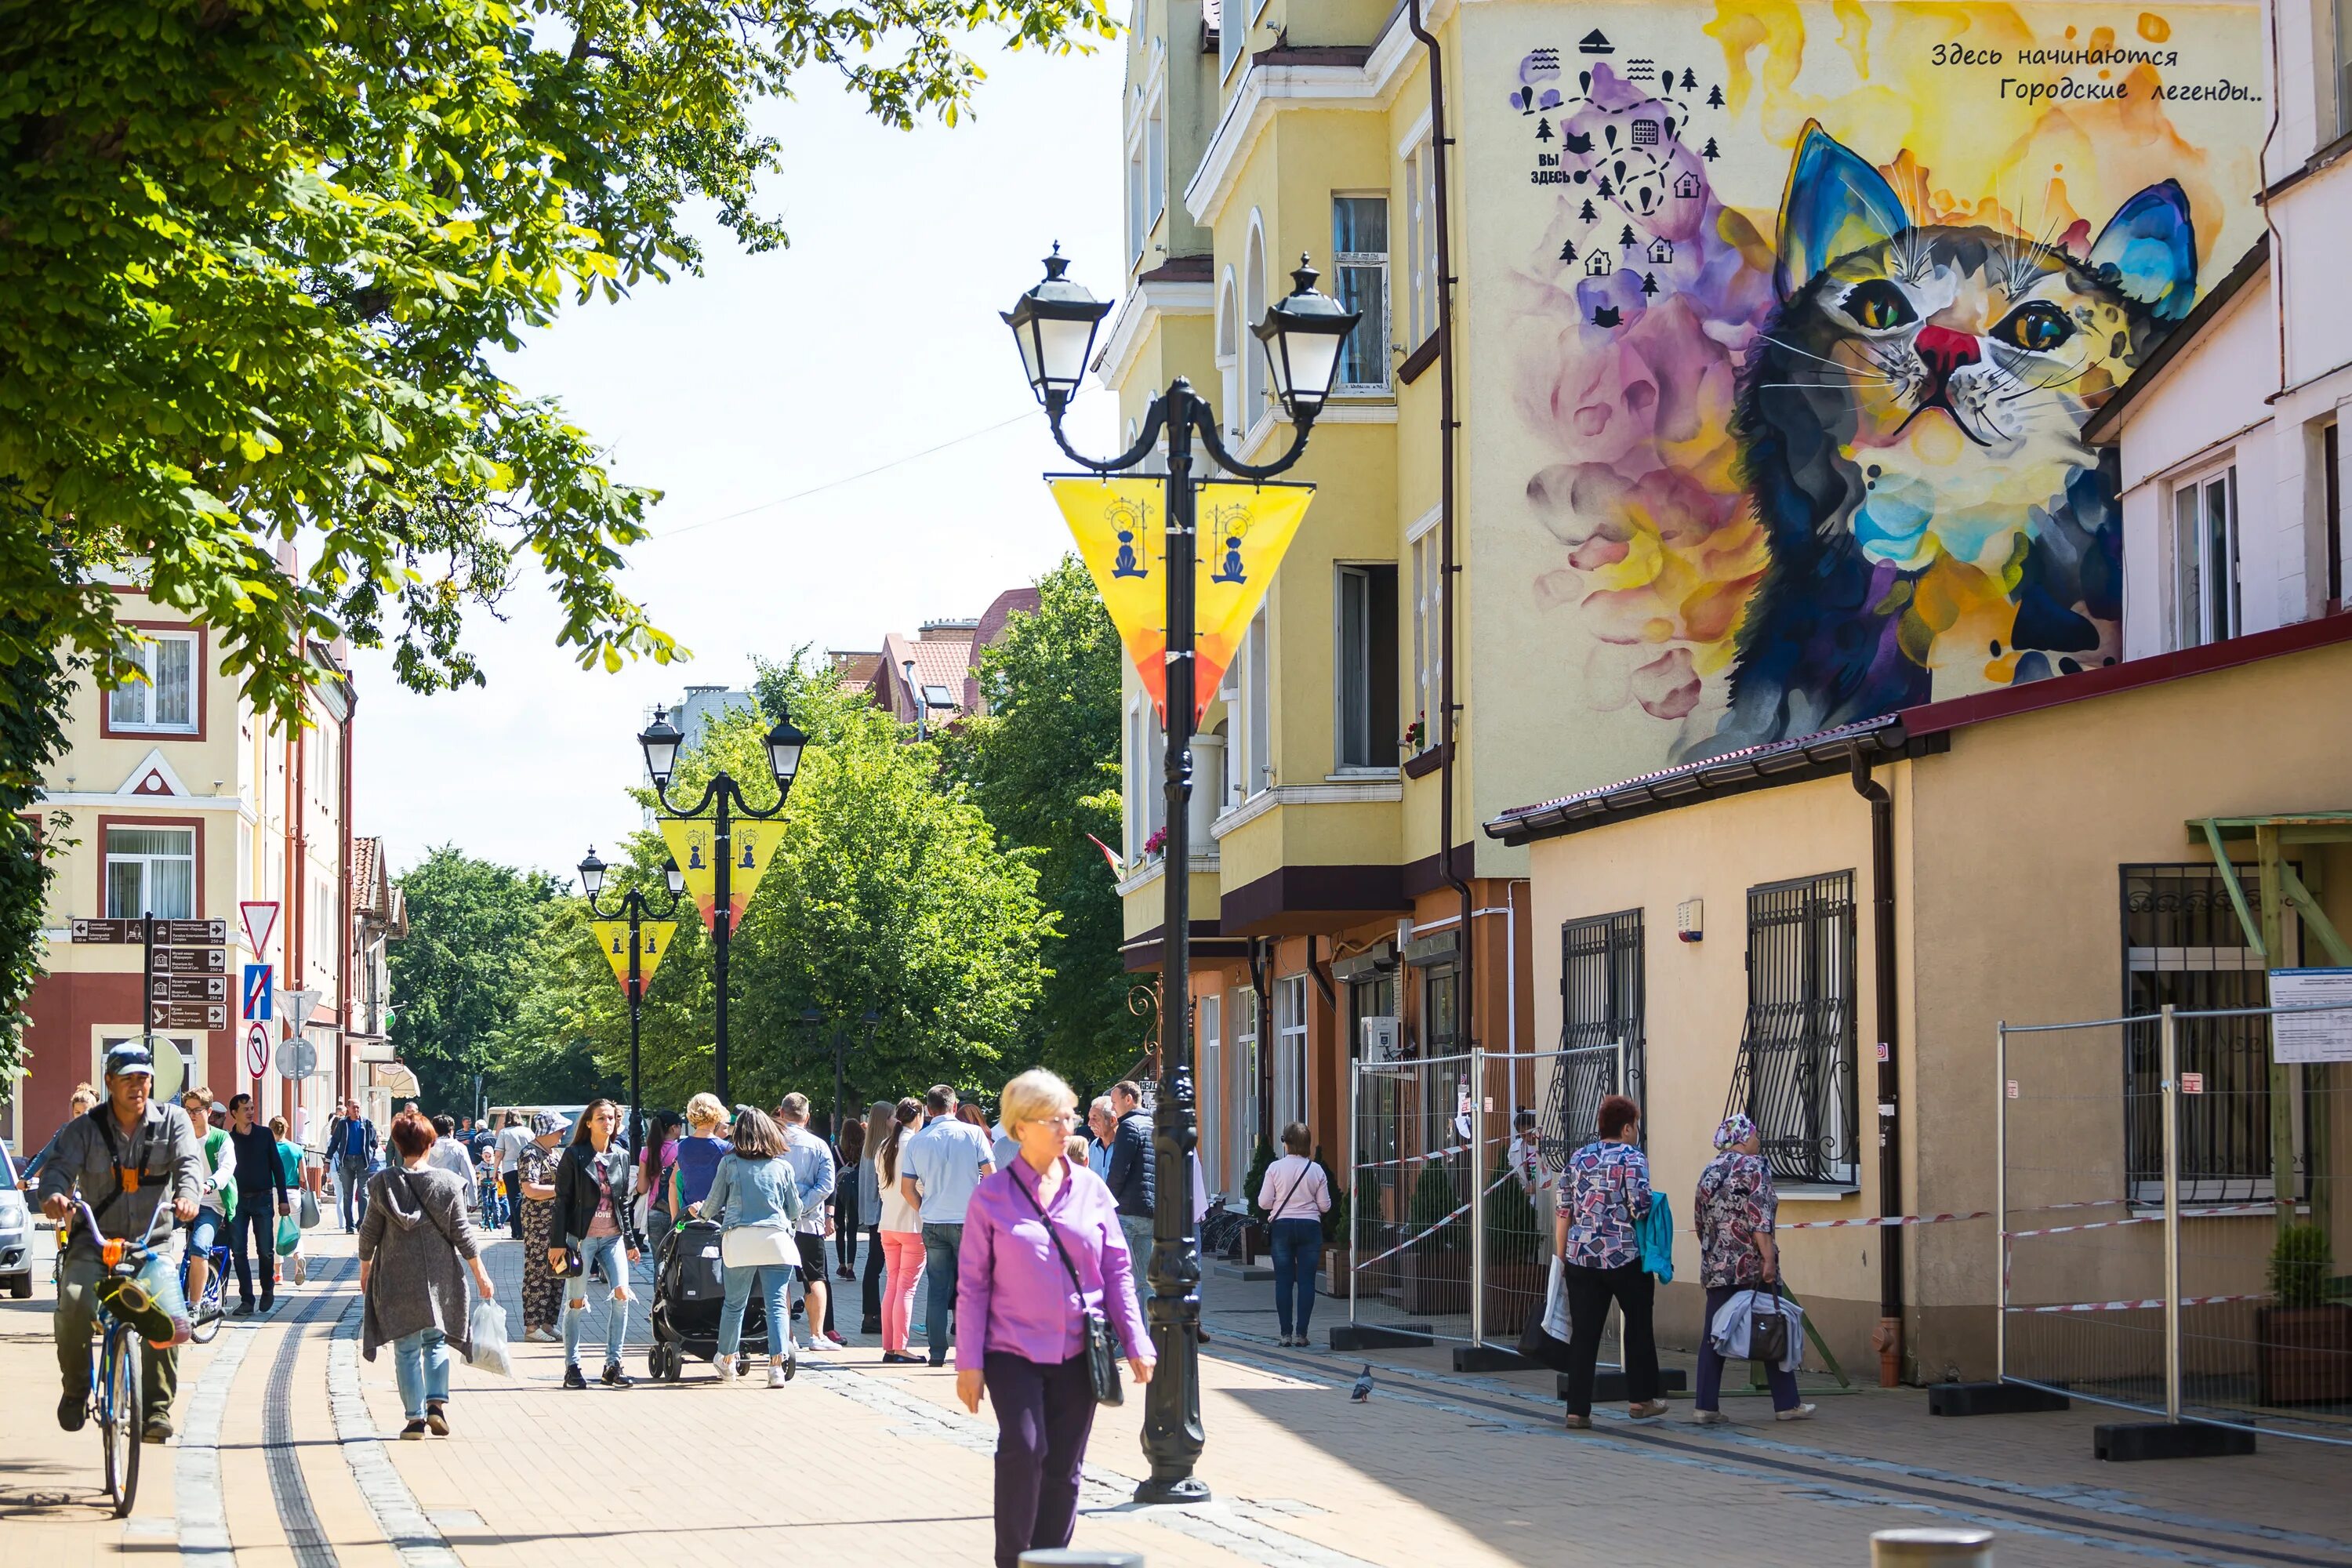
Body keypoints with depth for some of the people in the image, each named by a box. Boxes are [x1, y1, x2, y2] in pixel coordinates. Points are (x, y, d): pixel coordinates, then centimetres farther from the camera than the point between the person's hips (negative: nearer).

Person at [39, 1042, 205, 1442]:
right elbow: (59, 1164, -9)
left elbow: (189, 1162, -8)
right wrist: (54, 1194, -34)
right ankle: (75, 1390, -1)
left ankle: (157, 1408, -11)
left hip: (151, 1239, 0)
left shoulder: (173, 1121, 6)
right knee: (74, 1304, -26)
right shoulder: (86, 1128, 4)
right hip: (94, 1237, 0)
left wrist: (187, 1194, -32)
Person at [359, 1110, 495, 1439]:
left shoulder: (383, 1183, -4)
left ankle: (415, 1417, 2)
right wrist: (480, 1275, 6)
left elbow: (369, 1232, 2)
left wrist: (365, 1270, 17)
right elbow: (462, 1233, -2)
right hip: (439, 1275, 1)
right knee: (436, 1341, 16)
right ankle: (437, 1402, -2)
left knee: (406, 1348, 6)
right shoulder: (448, 1183, -4)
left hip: (396, 1276, -1)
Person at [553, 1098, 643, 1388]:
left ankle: (613, 1365, -1)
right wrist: (557, 1242, -9)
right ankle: (572, 1367, 7)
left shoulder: (621, 1156, 10)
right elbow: (562, 1200, -4)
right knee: (577, 1302, -1)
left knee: (622, 1294, -9)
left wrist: (631, 1241, 13)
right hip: (581, 1237, -4)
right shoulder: (574, 1156, -3)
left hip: (613, 1236, 4)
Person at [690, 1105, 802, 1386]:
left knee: (734, 1303, 11)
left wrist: (701, 1213, 35)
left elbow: (714, 1203, 12)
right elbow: (796, 1210, 14)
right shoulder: (782, 1166, 9)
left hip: (740, 1237, 0)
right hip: (777, 1238, 0)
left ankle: (727, 1362, 22)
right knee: (777, 1303, -2)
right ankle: (777, 1366, -13)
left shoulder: (729, 1162, 6)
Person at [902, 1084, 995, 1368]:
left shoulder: (916, 1142, 4)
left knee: (938, 1290, 7)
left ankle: (937, 1353, 6)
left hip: (933, 1224, 2)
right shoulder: (973, 1134, -4)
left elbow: (907, 1187, 5)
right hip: (968, 1222, -2)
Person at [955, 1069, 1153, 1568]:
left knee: (1064, 1469, 6)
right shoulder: (992, 1195, -2)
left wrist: (1136, 1343, 3)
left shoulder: (1090, 1189, 5)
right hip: (1014, 1352, -3)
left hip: (1077, 1354, 3)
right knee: (1023, 1448, -20)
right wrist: (968, 1362, -4)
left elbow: (1118, 1272, 9)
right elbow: (972, 1284, -1)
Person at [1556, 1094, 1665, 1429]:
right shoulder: (1633, 1158, -5)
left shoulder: (1578, 1158, 10)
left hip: (1581, 1258, 4)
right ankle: (1640, 1398, 19)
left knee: (1583, 1335, 4)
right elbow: (1641, 1209, -14)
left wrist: (1562, 1258, 14)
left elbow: (1563, 1213, 9)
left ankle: (1578, 1410, 1)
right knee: (1638, 1325, 14)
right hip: (1625, 1259, -4)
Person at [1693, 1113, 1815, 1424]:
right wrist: (1769, 1258, -19)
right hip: (1751, 1265, -6)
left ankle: (1706, 1406, -2)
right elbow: (1759, 1217, -16)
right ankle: (1787, 1404, 8)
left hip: (1715, 1267, 6)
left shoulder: (1709, 1172, 13)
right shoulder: (1753, 1167, -6)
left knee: (1713, 1336, 4)